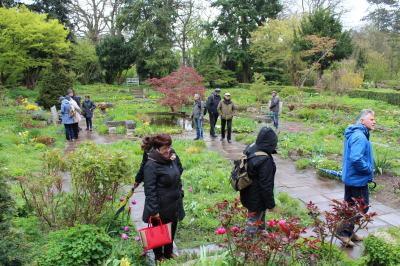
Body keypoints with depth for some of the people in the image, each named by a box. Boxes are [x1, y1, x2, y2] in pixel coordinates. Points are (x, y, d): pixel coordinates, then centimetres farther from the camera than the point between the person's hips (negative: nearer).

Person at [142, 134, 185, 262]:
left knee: (172, 229, 21)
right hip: (161, 207, -7)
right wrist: (154, 210, -22)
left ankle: (169, 252, 43)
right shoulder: (151, 165, -23)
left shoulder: (171, 159, 1)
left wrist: (180, 194, 14)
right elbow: (150, 190, -23)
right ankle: (159, 256, 35)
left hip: (174, 205, 7)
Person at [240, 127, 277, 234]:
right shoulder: (266, 160, -32)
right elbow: (266, 185, -27)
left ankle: (261, 231, 50)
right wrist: (270, 203, -13)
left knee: (261, 213, 30)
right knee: (254, 218, 10)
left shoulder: (250, 148, -5)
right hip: (256, 199, -9)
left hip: (247, 193, 9)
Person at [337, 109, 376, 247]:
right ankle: (345, 232, 7)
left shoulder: (355, 134, 10)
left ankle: (348, 231, 32)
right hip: (358, 179, -10)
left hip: (350, 177, 10)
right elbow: (356, 159, -32)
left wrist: (368, 168, 13)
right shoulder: (360, 136, -23)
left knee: (351, 205, 19)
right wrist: (369, 169, -17)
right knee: (362, 207, 0)